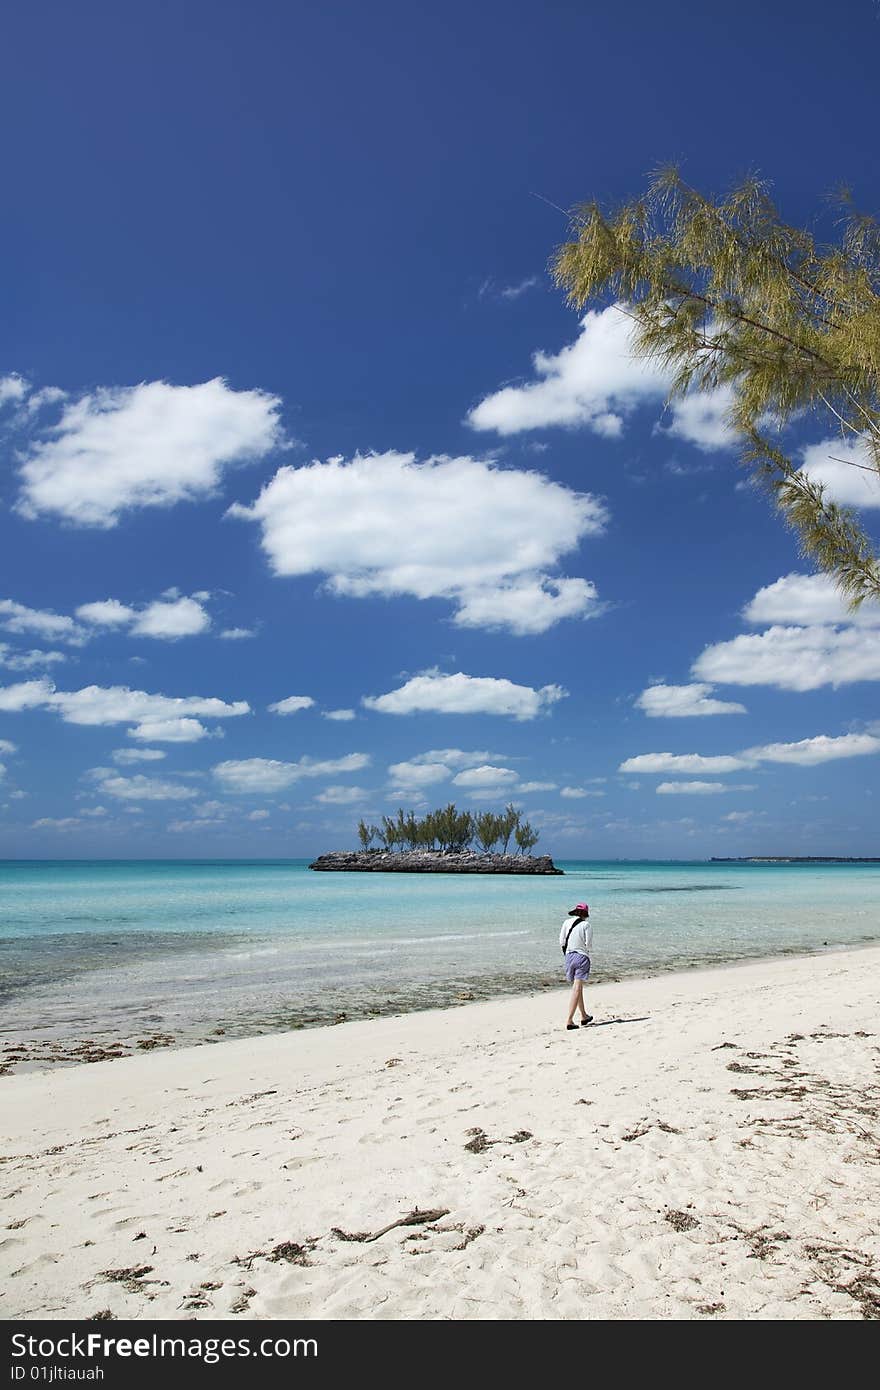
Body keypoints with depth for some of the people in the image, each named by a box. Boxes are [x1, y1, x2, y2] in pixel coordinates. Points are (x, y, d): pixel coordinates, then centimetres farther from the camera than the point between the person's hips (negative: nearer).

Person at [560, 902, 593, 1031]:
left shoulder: (567, 922, 3)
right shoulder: (586, 925, -8)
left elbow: (561, 941, 3)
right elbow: (589, 945, -9)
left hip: (569, 956, 5)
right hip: (582, 957, -5)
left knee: (576, 987, 18)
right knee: (577, 989, -5)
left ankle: (584, 1016, 30)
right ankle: (569, 1020, -13)